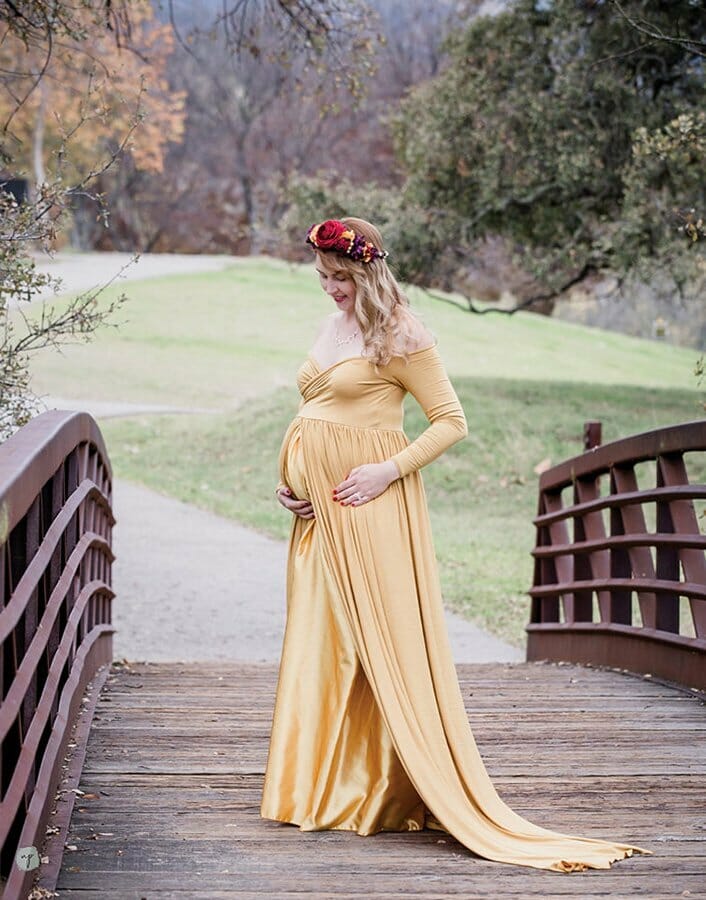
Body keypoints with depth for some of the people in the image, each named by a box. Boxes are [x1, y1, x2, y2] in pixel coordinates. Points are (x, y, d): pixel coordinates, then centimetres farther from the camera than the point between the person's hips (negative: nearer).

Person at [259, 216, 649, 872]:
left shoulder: (398, 336, -7)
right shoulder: (331, 327, 16)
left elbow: (451, 422, -8)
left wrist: (387, 471, -16)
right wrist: (288, 481, 10)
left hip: (366, 504, -8)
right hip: (318, 506, 8)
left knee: (376, 640, -5)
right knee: (318, 639, 7)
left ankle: (381, 790, 1)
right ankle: (324, 790, 14)